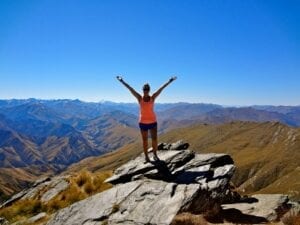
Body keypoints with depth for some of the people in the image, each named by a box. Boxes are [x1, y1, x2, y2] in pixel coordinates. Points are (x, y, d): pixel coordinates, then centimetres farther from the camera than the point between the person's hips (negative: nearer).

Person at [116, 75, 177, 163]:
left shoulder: (153, 97, -2)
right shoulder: (139, 98, -4)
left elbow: (161, 89, -6)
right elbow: (130, 89, -8)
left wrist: (169, 81, -8)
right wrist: (122, 81, -10)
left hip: (153, 121, 1)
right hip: (143, 122, -1)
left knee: (154, 139, 3)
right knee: (145, 140, 6)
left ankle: (155, 155, 21)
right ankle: (146, 157, 16)